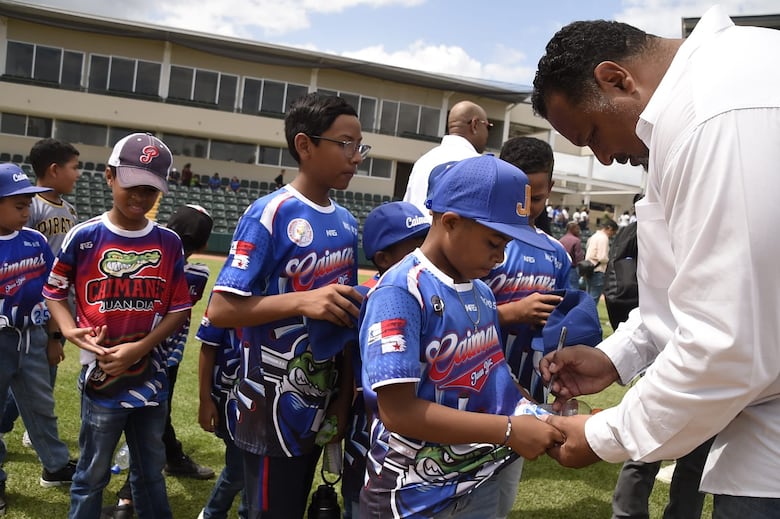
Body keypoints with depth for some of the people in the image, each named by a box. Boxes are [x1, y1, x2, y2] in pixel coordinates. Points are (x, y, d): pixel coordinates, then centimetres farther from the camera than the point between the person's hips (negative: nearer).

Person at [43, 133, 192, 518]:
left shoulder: (168, 243, -1)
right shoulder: (84, 237, -7)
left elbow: (180, 309, 0)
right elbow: (54, 292, 2)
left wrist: (139, 348, -13)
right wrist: (71, 332, -16)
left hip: (151, 376, 2)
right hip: (101, 376, -2)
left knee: (151, 472, 18)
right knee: (92, 475, 11)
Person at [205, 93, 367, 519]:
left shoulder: (347, 223, 7)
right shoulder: (270, 214, -15)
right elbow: (220, 310, -19)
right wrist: (302, 301, -29)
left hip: (320, 406, 7)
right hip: (274, 409, -7)